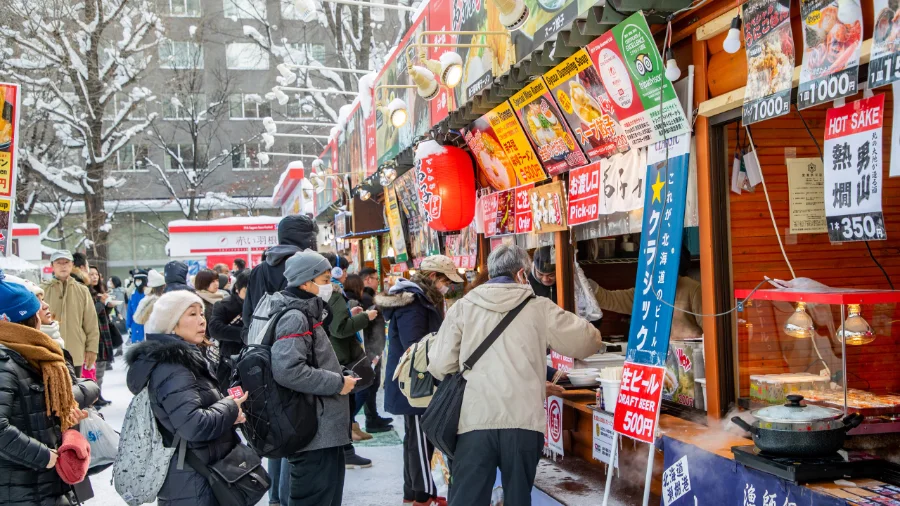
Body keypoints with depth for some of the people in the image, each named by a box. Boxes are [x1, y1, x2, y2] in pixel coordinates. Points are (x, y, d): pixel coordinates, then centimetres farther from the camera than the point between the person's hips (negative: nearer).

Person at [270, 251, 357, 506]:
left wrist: (339, 375, 10)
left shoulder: (307, 314, 15)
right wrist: (337, 382, -21)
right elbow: (287, 370, -31)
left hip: (324, 429, 11)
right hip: (314, 433, -11)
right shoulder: (295, 317, -17)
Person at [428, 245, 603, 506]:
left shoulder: (463, 307, 4)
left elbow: (439, 366, 2)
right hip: (523, 421, 0)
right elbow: (588, 341, 11)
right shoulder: (539, 308, 3)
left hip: (474, 421, 0)